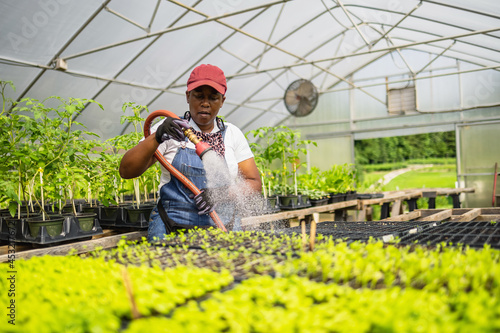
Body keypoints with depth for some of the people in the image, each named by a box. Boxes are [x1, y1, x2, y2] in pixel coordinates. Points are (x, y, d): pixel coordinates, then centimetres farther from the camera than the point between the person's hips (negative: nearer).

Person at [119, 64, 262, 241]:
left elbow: (254, 183, 5)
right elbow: (126, 171, -3)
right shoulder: (169, 129, 4)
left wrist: (221, 193, -13)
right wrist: (156, 138, -18)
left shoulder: (233, 134, 10)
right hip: (171, 229, -1)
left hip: (221, 229, 1)